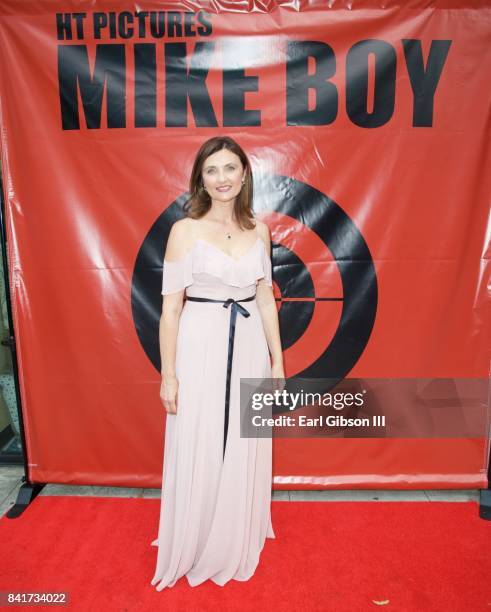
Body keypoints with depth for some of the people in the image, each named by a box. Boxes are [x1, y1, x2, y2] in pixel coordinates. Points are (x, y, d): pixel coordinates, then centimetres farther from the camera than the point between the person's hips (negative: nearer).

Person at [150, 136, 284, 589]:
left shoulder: (258, 230, 5)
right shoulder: (185, 230, -6)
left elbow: (266, 298, 8)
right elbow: (170, 306, -7)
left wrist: (277, 361, 7)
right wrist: (169, 373, -8)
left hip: (249, 347, 4)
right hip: (201, 348, -3)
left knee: (244, 451, 15)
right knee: (198, 452, 8)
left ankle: (237, 543, 40)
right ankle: (193, 549, 35)